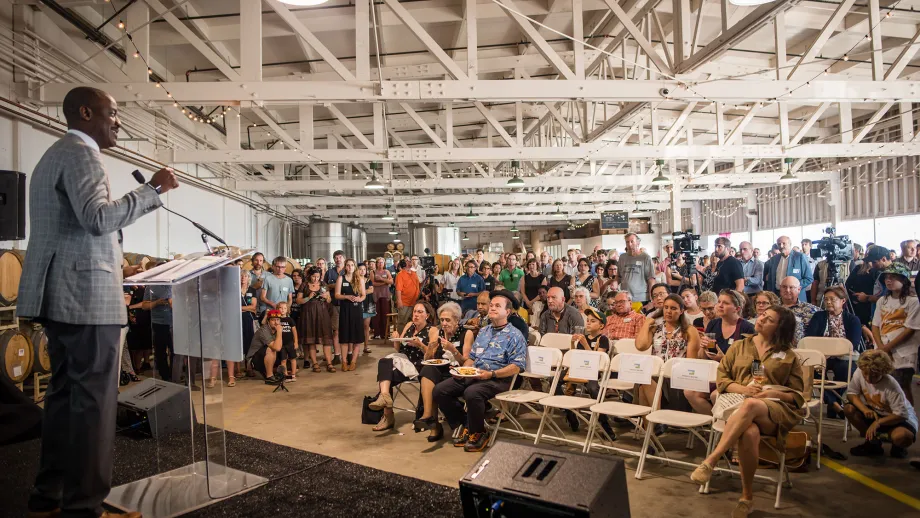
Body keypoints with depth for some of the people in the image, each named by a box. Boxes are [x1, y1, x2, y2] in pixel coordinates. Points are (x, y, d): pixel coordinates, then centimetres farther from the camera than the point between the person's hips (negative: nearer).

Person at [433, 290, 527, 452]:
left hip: (498, 379, -7)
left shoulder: (514, 335, -1)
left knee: (472, 393, -36)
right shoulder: (483, 331, 21)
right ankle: (465, 425, 5)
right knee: (440, 390, -10)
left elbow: (517, 366, -11)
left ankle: (478, 433, -9)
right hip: (473, 376, 7)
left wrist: (491, 374, -21)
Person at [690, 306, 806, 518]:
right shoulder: (739, 347, 20)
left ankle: (710, 461, -43)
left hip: (775, 409, -1)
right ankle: (747, 498, -24)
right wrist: (743, 389, -7)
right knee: (749, 433, -38)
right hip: (738, 402, 1)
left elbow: (798, 396, 12)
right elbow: (721, 379, 14)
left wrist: (774, 393, -9)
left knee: (751, 405, -41)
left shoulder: (789, 357, 16)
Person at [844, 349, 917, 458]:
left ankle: (898, 446, 6)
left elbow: (901, 414, -28)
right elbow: (851, 393, -10)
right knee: (849, 409, -21)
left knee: (901, 436, -37)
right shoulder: (859, 373, -21)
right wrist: (864, 409, -28)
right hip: (874, 412, 5)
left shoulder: (891, 386, -33)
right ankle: (873, 442, 3)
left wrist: (878, 422, -38)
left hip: (897, 417, -5)